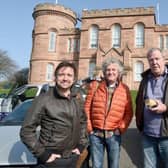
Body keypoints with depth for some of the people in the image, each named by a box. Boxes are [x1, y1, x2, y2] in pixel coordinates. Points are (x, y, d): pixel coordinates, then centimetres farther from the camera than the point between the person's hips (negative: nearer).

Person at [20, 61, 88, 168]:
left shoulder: (77, 102, 5)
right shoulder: (44, 100, -13)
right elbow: (26, 131, -13)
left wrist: (81, 145, 8)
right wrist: (43, 154, -14)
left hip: (72, 159, 5)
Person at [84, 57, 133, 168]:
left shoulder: (124, 89, 2)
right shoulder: (95, 86, 2)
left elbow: (129, 112, 3)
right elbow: (87, 108, 2)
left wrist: (121, 129, -4)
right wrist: (89, 128, -1)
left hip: (114, 135, 0)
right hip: (95, 134, 0)